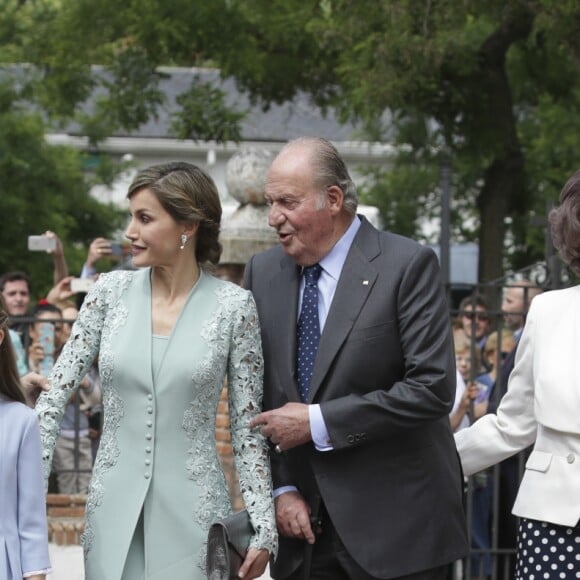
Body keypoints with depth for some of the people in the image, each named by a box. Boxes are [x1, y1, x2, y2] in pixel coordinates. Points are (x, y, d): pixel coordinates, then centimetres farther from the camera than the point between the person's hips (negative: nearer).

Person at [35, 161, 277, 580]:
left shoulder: (233, 306, -5)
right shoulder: (111, 292, 1)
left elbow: (247, 423, -1)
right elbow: (56, 393, 3)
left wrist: (261, 525, -5)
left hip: (192, 508, -2)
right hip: (114, 507, 2)